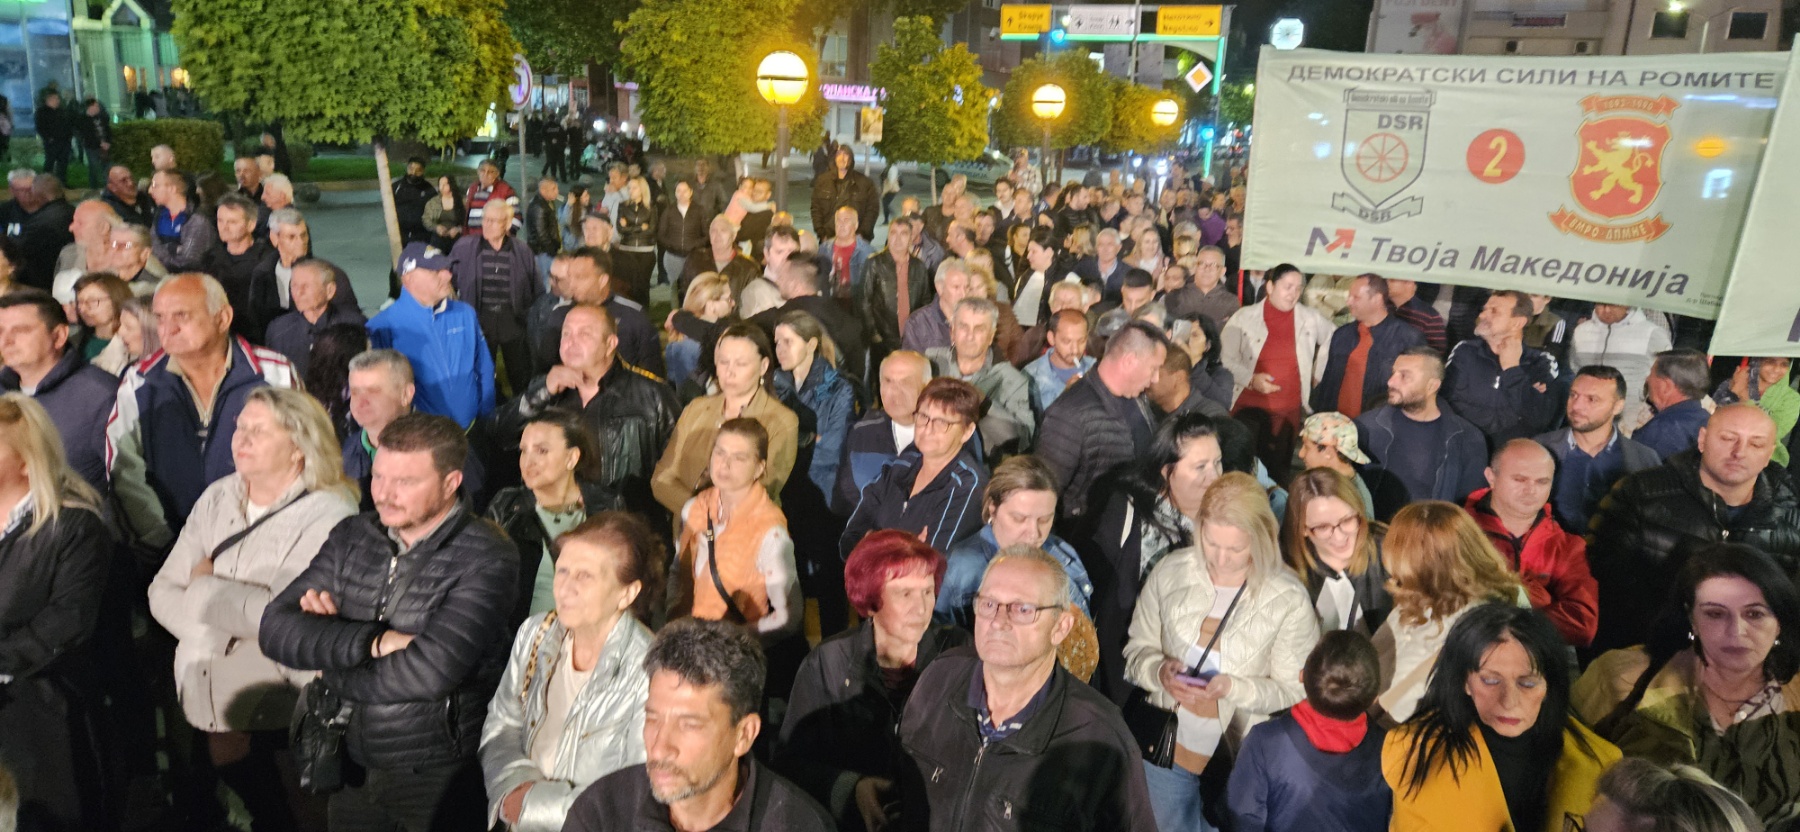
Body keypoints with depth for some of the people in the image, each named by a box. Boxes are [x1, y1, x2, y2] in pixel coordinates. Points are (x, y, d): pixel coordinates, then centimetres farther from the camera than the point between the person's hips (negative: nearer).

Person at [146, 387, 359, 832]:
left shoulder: (326, 514, -14)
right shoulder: (217, 499, 6)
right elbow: (163, 592, 4)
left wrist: (205, 588, -8)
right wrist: (219, 635, -13)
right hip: (200, 696, 6)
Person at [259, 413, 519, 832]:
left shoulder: (486, 558, -18)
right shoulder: (352, 537, 1)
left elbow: (429, 671, -27)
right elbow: (275, 629, -7)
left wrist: (332, 675, -11)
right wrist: (373, 641, -22)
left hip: (438, 778, -5)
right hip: (353, 768, 5)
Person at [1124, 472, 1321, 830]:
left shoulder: (1289, 598, -13)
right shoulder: (1170, 572, -9)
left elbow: (1294, 692, -9)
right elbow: (1137, 650, 1)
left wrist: (1232, 688, -24)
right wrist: (1160, 672, -21)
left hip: (1242, 756, -1)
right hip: (1169, 744, 2)